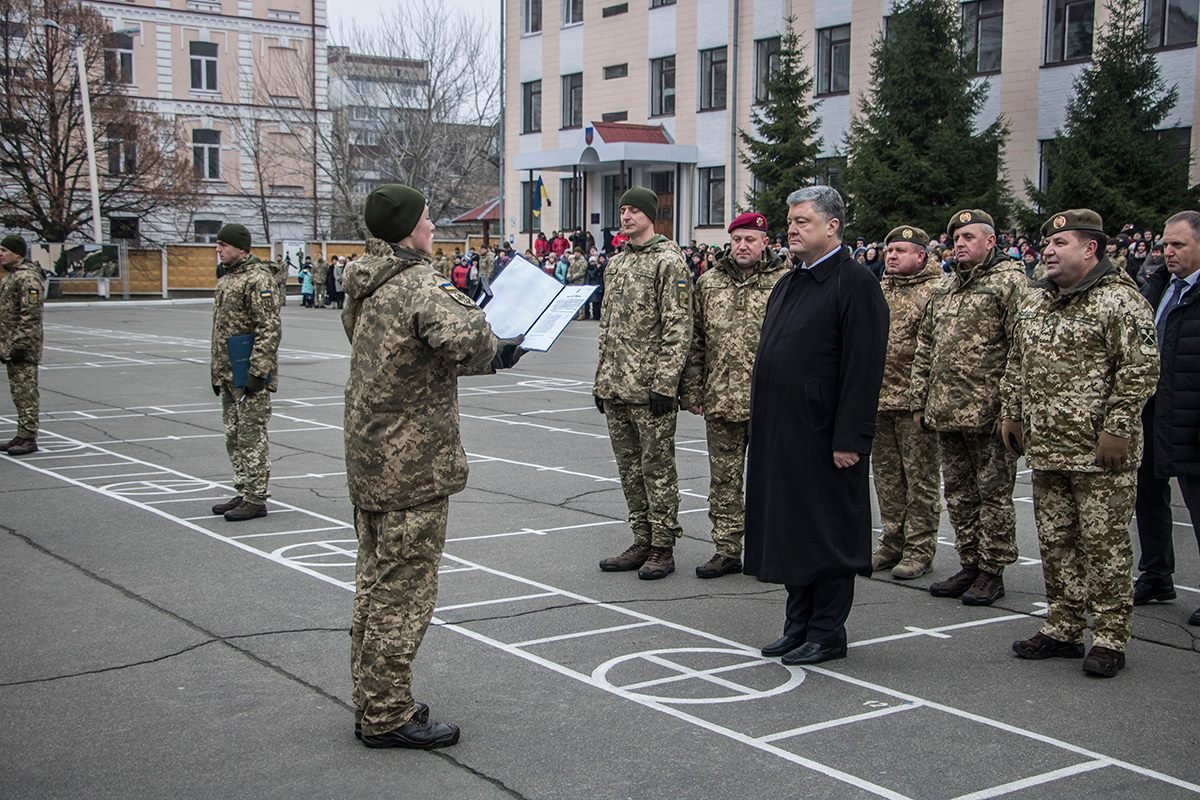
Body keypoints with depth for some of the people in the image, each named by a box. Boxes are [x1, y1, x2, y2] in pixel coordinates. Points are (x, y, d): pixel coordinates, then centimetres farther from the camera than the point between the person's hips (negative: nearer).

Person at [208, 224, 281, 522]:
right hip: (228, 375, 10)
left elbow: (269, 329, -19)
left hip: (249, 376, -10)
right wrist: (217, 371, 22)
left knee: (252, 435, -5)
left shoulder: (257, 279, -14)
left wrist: (257, 371, -22)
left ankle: (256, 499, 1)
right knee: (233, 435, 14)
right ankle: (243, 493, 23)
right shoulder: (226, 279, 17)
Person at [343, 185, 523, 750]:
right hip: (413, 467, -9)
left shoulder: (367, 288, 12)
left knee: (376, 582, 17)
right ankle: (388, 717, 7)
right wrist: (485, 333, -14)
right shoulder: (421, 284, -18)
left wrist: (490, 356, 17)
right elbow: (462, 341, -37)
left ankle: (372, 701, 28)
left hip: (367, 458, 9)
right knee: (405, 590, -1)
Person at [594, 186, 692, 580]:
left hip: (650, 387, -8)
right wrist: (601, 380, 17)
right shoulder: (616, 263, 16)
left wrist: (664, 384, -19)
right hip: (615, 387, 8)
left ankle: (663, 549, 6)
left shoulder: (669, 261, -8)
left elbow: (678, 328, -14)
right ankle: (642, 541, 22)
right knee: (629, 468, 12)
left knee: (657, 466, -1)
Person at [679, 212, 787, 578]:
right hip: (721, 399, 3)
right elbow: (695, 341, 11)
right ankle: (727, 550, 17)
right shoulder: (708, 283, 9)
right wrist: (692, 390, 7)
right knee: (724, 478, 8)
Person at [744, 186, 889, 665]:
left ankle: (827, 634, 12)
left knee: (826, 533, 1)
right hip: (780, 434, 9)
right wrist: (763, 424, 16)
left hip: (823, 438, -9)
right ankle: (799, 625, 25)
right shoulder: (789, 283, 16)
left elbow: (863, 370, -17)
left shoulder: (855, 285, -11)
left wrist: (849, 439, -21)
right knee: (790, 530, 14)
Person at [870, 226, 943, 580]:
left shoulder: (937, 291, -8)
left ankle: (919, 549, 9)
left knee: (920, 477, 1)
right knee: (887, 475, 13)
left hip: (915, 401, -7)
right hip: (878, 399, 7)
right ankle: (892, 544, 24)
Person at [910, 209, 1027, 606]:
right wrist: (920, 401, 15)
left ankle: (992, 572, 10)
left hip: (988, 412, -7)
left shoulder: (1010, 281, -6)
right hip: (946, 411, 8)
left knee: (993, 493, 2)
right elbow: (925, 348, 20)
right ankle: (969, 565, 24)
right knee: (959, 493, 14)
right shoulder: (944, 288, 17)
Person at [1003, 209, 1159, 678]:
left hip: (1100, 451, -7)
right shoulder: (1034, 302, 15)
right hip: (1045, 447, 7)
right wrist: (1012, 413, 16)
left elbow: (1141, 368, -14)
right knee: (1055, 542, 12)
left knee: (1104, 542, -2)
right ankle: (1063, 629, 23)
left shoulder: (1119, 299, -9)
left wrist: (1117, 427, -17)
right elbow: (1017, 364, 23)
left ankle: (1110, 637, 7)